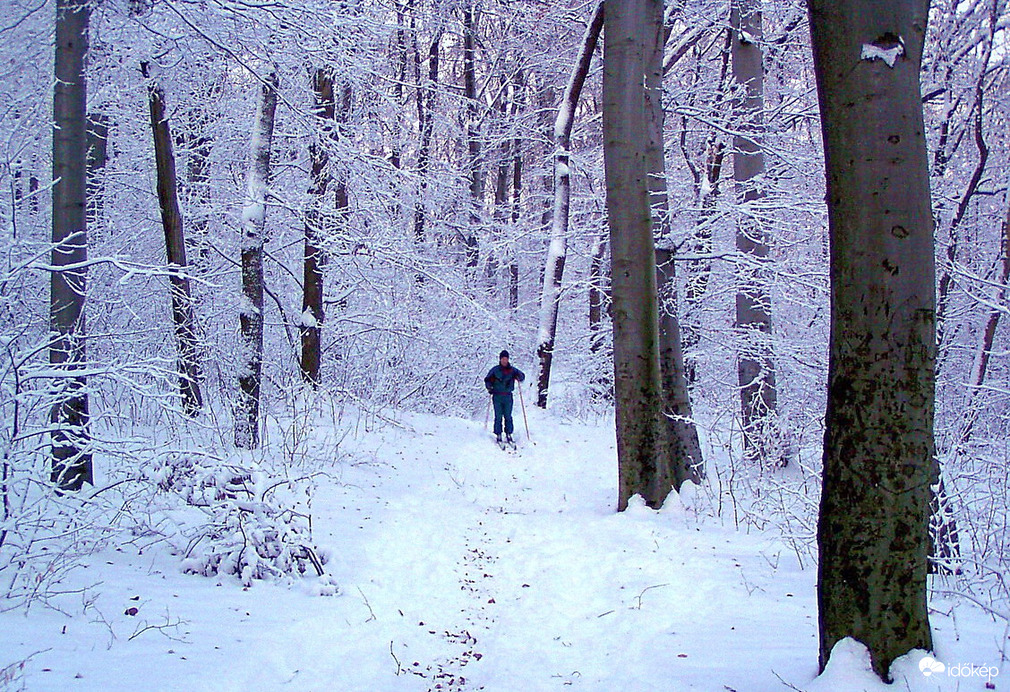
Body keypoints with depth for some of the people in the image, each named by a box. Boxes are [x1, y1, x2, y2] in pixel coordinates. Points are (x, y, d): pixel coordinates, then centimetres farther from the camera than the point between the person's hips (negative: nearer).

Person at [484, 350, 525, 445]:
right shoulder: (495, 370, 3)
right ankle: (498, 435, 4)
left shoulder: (512, 370, 5)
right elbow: (487, 380, 7)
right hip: (497, 396, -1)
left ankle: (508, 434, 11)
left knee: (508, 416, 2)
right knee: (498, 416, -2)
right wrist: (489, 387, -11)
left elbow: (522, 376, 5)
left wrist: (518, 376, -17)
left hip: (508, 396, 1)